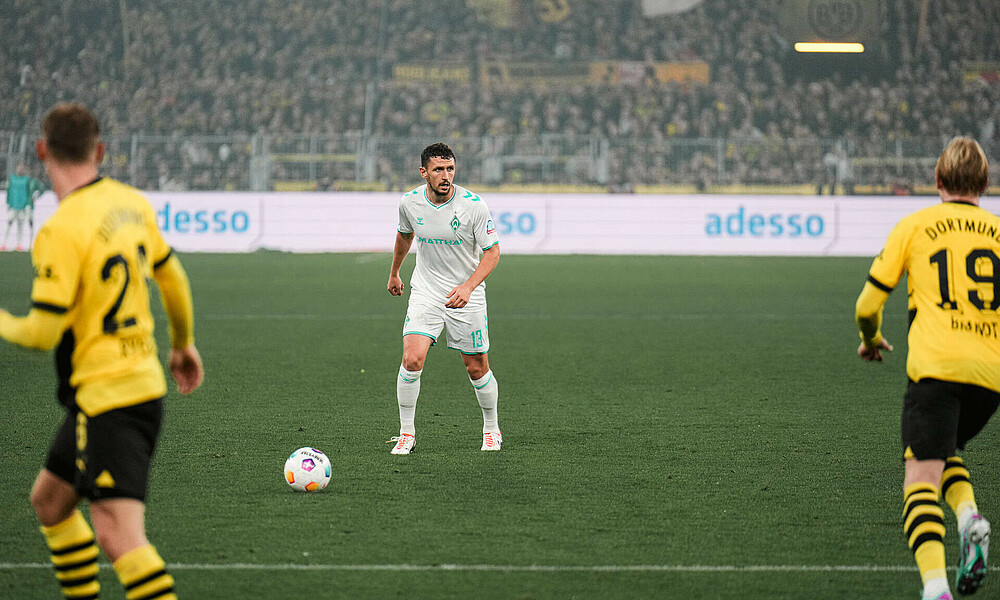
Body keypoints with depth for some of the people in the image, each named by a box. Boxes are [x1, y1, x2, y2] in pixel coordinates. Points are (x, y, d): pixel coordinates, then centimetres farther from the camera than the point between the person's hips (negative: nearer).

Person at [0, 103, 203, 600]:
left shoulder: (62, 229, -19)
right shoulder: (131, 202, 4)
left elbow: (43, 332, -18)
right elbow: (172, 278, 18)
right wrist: (183, 343, 35)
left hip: (107, 396, -9)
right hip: (145, 383, 9)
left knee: (117, 533, -16)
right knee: (49, 500, 23)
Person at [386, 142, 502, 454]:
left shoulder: (474, 205, -17)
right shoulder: (409, 203, -8)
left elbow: (492, 252, -11)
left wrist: (468, 286, -26)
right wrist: (394, 272, 28)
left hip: (466, 295, -1)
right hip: (425, 293, 1)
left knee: (477, 368, 5)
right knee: (412, 359, -16)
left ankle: (491, 429, 28)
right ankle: (406, 433, -2)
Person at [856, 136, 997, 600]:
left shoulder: (914, 226, 8)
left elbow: (868, 304, 9)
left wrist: (872, 341, 30)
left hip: (936, 367, -4)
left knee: (920, 477, -8)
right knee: (944, 451, 27)